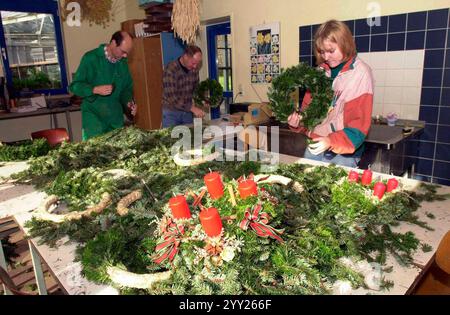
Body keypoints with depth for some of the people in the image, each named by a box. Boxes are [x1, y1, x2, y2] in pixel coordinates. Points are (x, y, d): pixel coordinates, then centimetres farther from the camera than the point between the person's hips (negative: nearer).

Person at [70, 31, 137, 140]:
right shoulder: (91, 58, -10)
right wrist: (95, 89, -27)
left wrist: (129, 102, -4)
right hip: (94, 116, -5)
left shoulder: (122, 63, 6)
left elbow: (127, 87, 16)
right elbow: (75, 85, -10)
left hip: (116, 116, 5)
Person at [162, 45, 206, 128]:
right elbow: (171, 97, -26)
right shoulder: (170, 69, -20)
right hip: (171, 112, -5)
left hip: (188, 111, 5)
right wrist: (192, 108, -29)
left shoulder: (194, 69, -1)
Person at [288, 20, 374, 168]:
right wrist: (297, 121, -10)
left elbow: (360, 123, -15)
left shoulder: (361, 73, -9)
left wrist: (332, 142, -27)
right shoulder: (320, 71, 5)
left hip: (343, 153, -5)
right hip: (315, 147, 5)